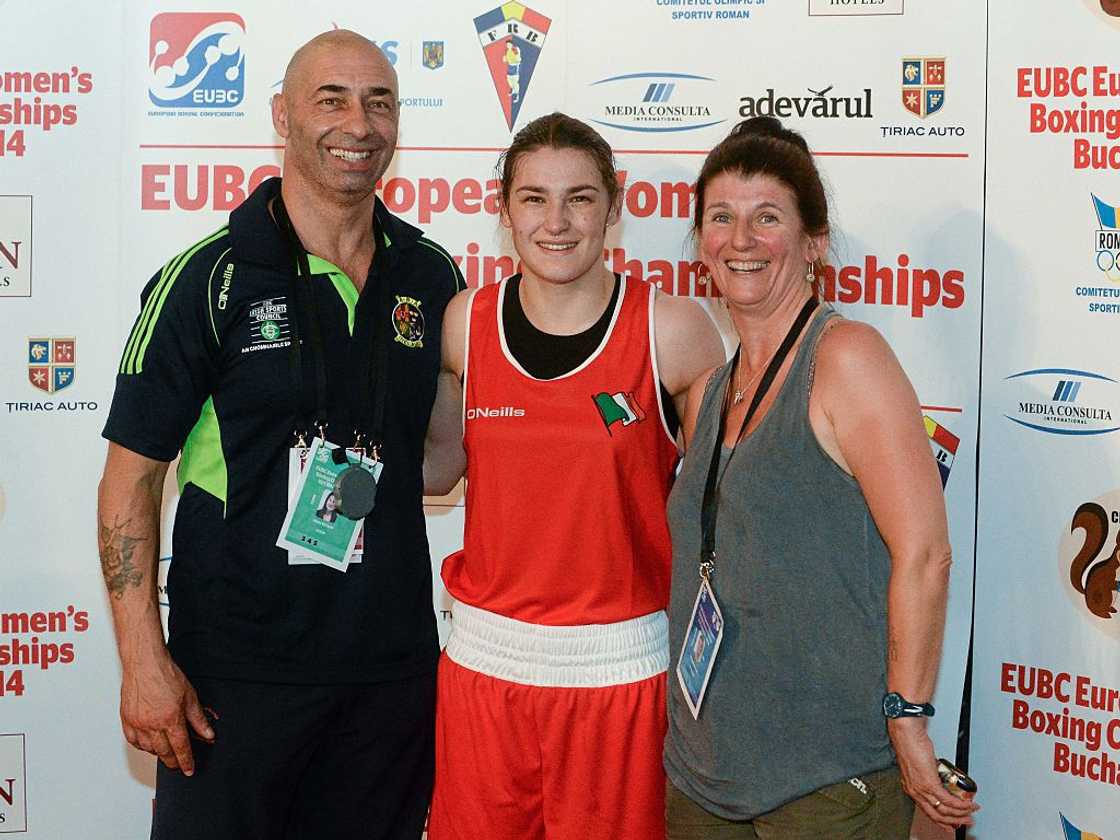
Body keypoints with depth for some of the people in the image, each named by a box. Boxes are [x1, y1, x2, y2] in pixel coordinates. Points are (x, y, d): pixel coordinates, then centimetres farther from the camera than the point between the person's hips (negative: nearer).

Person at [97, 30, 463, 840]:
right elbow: (131, 476, -8)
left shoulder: (433, 277, 4)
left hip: (393, 661, 4)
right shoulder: (209, 280, -9)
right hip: (237, 670, -4)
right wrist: (144, 661, -13)